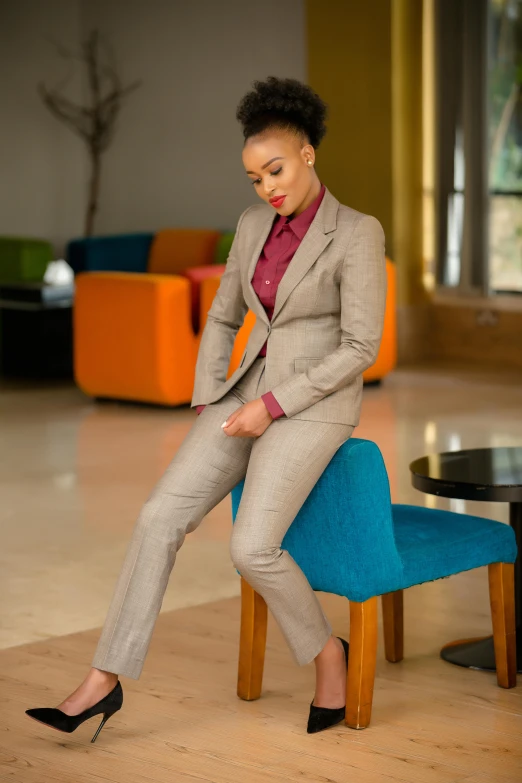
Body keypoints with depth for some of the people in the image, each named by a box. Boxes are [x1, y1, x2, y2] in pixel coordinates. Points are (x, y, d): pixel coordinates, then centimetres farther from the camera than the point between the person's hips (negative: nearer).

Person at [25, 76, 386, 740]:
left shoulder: (358, 233, -12)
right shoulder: (253, 226, 8)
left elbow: (361, 348, -14)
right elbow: (223, 318, 16)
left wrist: (272, 407, -16)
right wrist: (207, 405, 2)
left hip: (314, 405, -6)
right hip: (249, 395, 6)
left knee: (252, 547, -24)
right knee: (159, 517, -12)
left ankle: (325, 650, 3)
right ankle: (104, 681, -9)